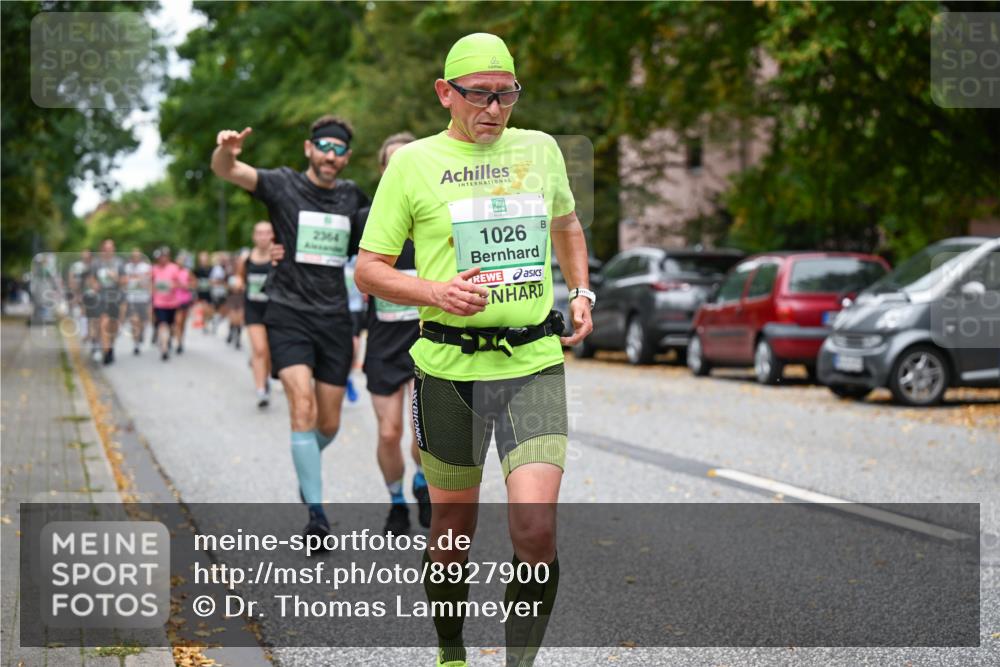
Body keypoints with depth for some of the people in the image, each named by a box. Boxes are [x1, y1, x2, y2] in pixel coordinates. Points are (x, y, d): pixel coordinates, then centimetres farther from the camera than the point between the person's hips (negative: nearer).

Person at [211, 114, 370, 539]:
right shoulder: (283, 185, -3)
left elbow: (363, 248, 27)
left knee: (329, 424, 8)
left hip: (334, 318, 4)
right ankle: (316, 512, -15)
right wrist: (226, 151, -41)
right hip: (289, 315, -4)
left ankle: (307, 467, 42)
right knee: (303, 407, -19)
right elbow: (225, 170, -18)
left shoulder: (353, 197, 9)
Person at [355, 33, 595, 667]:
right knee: (453, 529, 10)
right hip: (450, 368, -1)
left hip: (536, 362, 2)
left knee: (536, 527, -13)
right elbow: (369, 268, 2)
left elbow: (566, 224, 30)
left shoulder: (541, 149, 10)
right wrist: (436, 293, -14)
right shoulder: (413, 163, 0)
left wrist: (583, 291, 16)